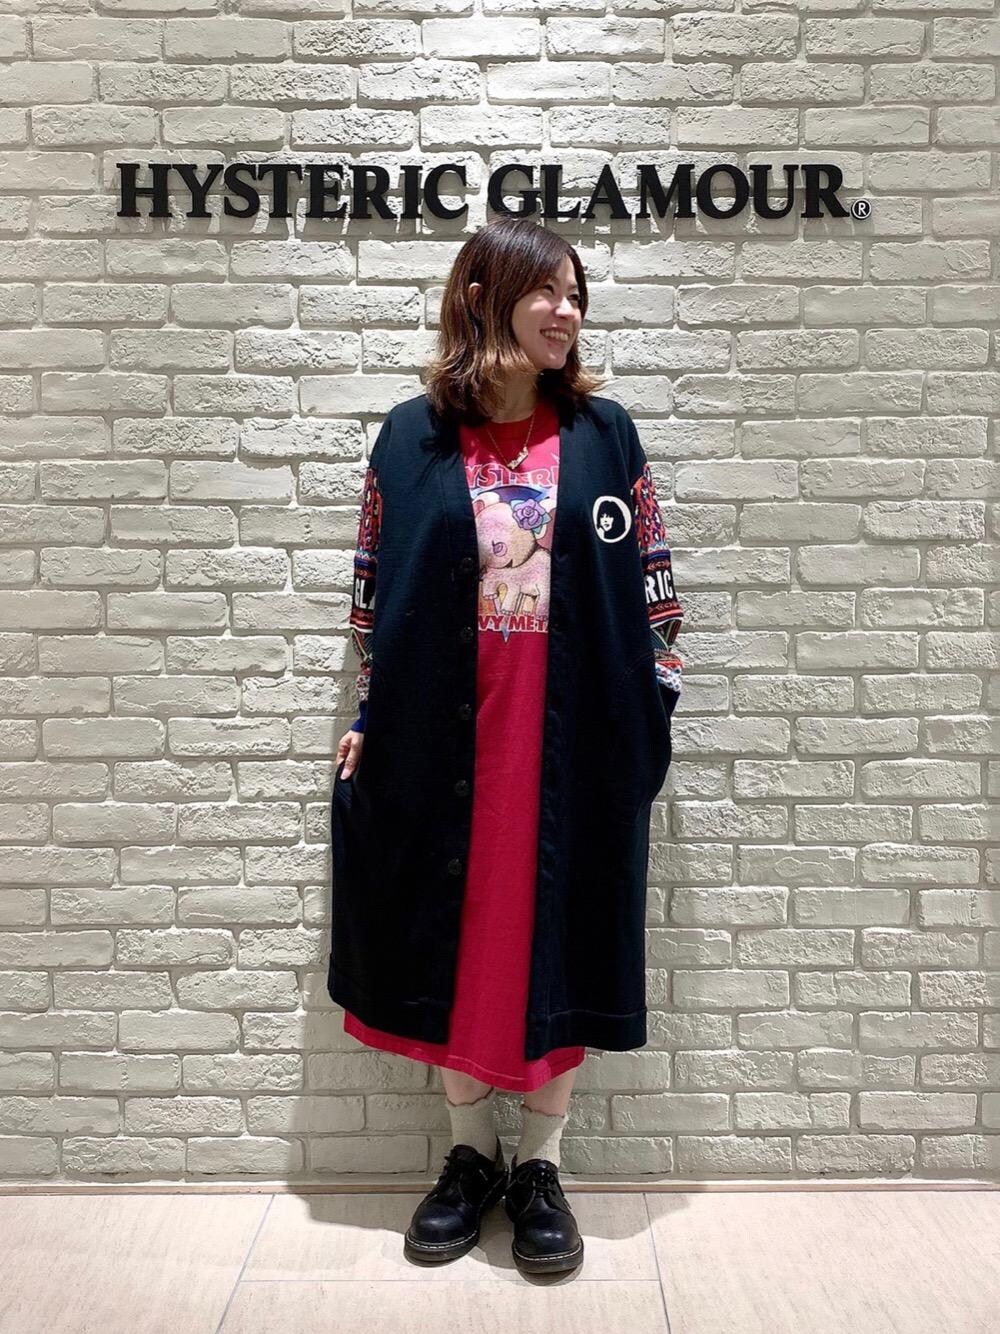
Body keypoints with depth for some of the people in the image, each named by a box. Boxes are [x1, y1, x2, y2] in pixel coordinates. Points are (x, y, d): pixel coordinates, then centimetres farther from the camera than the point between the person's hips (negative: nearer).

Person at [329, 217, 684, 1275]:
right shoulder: (415, 438, 3)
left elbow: (648, 580, 7)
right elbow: (377, 590, 7)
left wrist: (651, 704, 2)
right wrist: (371, 718, 4)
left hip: (570, 728, 0)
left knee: (560, 933, 6)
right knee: (454, 932, 9)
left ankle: (540, 1166, 24)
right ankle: (470, 1153, 29)